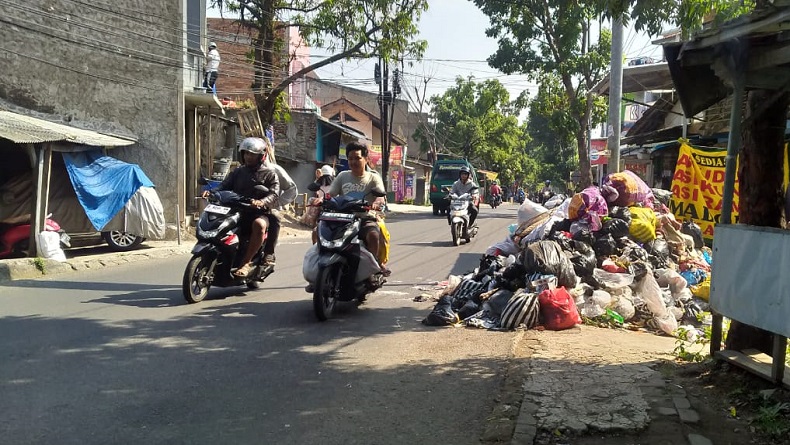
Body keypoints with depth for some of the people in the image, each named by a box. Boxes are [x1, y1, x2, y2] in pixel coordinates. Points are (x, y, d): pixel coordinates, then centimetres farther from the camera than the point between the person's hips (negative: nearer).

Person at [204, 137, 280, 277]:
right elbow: (224, 185, 10)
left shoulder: (269, 174, 6)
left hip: (259, 212, -4)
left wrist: (262, 202, -30)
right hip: (237, 211, 4)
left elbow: (274, 194, -8)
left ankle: (246, 262, -32)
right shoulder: (238, 172, 19)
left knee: (259, 224, -38)